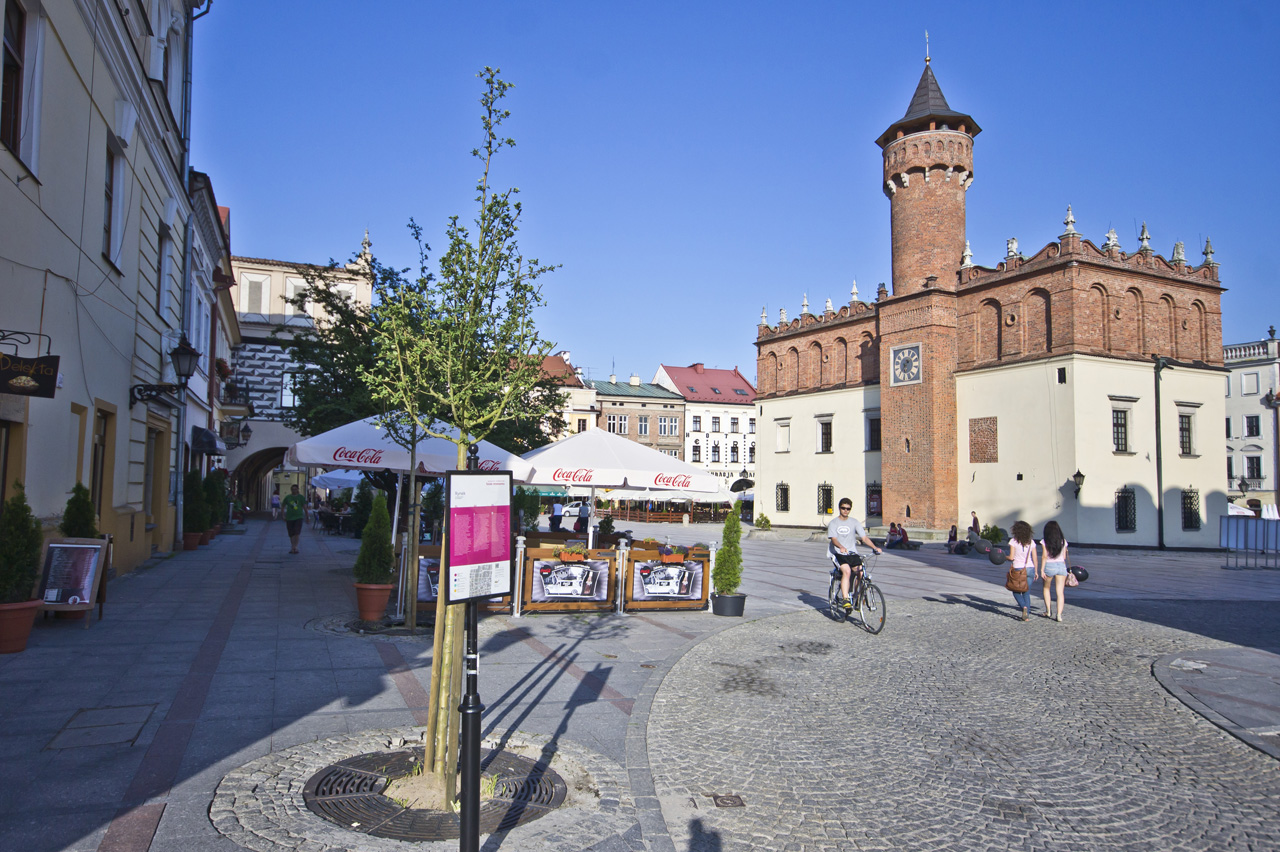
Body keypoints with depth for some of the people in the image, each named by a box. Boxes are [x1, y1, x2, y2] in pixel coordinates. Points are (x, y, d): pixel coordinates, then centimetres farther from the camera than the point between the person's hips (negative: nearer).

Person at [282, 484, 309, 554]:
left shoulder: (301, 497, 4)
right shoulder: (287, 497, 6)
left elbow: (305, 507, 4)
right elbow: (283, 506, 13)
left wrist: (307, 517, 0)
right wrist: (283, 516, 8)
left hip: (299, 517, -2)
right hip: (289, 518, 2)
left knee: (297, 533, -13)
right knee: (291, 534, 6)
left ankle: (295, 547, -8)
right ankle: (292, 547, 17)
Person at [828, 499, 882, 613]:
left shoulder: (854, 522, 11)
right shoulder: (834, 523, 5)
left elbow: (864, 537, 3)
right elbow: (833, 539, -10)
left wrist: (875, 547, -14)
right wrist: (841, 547, -31)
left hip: (852, 553, 3)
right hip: (838, 554, -3)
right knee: (846, 570, -31)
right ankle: (845, 599, -33)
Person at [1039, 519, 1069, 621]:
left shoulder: (1044, 541, -6)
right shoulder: (1063, 541, 4)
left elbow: (1044, 556, -10)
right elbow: (1064, 557, 7)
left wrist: (1042, 570, -7)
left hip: (1049, 566, -2)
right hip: (1061, 565, 2)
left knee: (1046, 588, 20)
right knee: (1060, 592, 2)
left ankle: (1048, 611, 20)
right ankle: (1059, 614, -6)